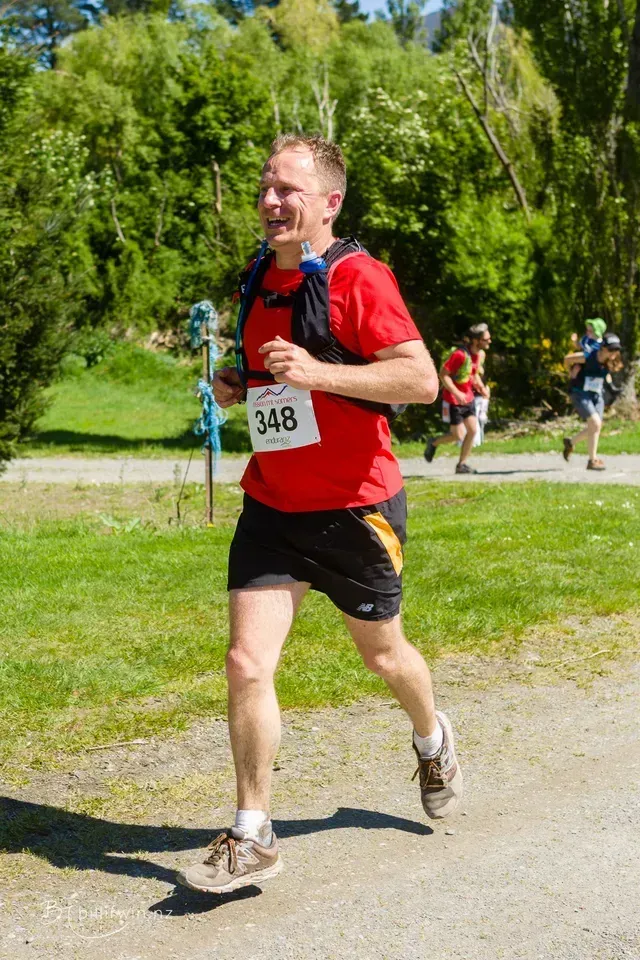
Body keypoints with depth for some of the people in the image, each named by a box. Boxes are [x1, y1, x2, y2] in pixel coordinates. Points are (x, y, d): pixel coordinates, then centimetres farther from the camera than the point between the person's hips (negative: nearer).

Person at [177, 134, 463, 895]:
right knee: (247, 664, -7)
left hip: (354, 507, -5)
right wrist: (237, 383, 3)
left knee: (382, 654, 16)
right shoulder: (258, 281, 8)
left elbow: (422, 379, -22)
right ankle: (252, 839, 4)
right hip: (271, 506, 5)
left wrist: (315, 374, -29)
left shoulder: (357, 277, -14)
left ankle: (433, 742, 49)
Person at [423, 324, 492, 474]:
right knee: (458, 435, -4)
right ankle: (433, 443, 23)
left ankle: (462, 464, 12)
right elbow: (443, 374, -21)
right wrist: (457, 393, -28)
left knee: (473, 430, 1)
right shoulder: (460, 354, -24)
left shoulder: (480, 354, 3)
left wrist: (481, 386, 0)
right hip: (453, 399, -8)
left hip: (468, 398, 8)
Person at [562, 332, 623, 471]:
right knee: (595, 423, -18)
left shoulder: (610, 362, -7)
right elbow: (567, 359, -8)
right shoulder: (588, 358, -24)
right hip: (580, 394, -7)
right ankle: (592, 460, -10)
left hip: (597, 395, 7)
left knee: (595, 427, 6)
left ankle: (570, 442, 33)